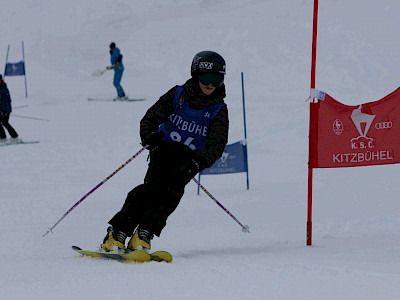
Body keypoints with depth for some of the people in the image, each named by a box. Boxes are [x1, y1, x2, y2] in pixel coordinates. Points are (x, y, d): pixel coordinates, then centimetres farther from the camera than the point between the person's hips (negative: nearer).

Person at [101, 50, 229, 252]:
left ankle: (143, 235, -33)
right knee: (154, 184, -25)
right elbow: (151, 118, -2)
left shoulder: (219, 111, 0)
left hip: (189, 160, 0)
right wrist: (149, 137, -26)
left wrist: (198, 163, -30)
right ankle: (118, 232, -28)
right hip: (164, 150, 0)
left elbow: (217, 144, -11)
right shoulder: (177, 95, 2)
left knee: (172, 190, -28)